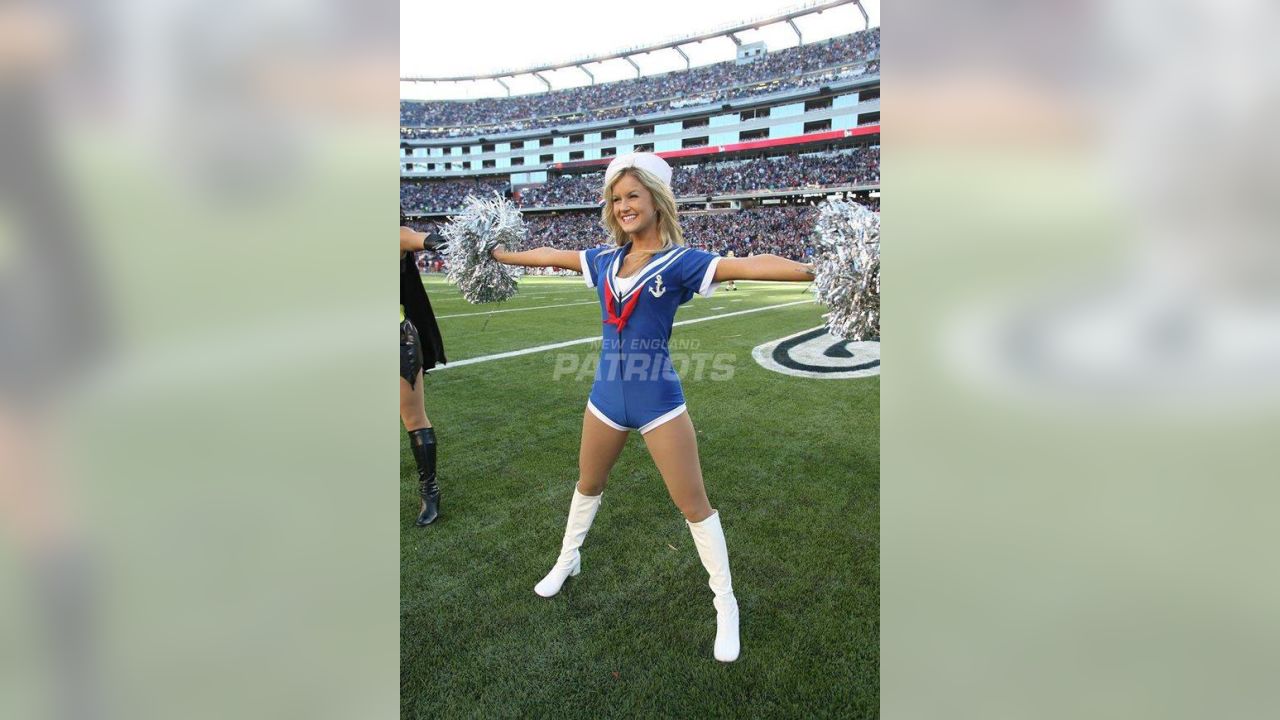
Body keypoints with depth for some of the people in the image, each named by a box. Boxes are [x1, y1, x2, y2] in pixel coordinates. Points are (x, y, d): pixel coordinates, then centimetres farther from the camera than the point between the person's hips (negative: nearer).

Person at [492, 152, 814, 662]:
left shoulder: (679, 261, -12)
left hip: (658, 400, -5)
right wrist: (500, 256, 31)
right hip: (607, 396, 5)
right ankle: (567, 560, 49)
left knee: (694, 505, 2)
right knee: (588, 486, 23)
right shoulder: (605, 259, 4)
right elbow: (550, 255, 19)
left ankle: (726, 606, 20)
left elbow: (751, 266, -25)